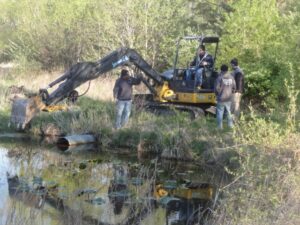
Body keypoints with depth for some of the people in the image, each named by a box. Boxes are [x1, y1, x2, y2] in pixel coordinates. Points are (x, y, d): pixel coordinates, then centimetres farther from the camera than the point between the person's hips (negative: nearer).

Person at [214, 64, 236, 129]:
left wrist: (217, 94, 3)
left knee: (220, 112, 5)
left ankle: (220, 126, 7)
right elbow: (234, 88, 7)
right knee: (228, 112, 19)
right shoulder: (231, 77, 0)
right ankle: (230, 125, 25)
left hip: (221, 99, -5)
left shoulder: (220, 77, -16)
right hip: (228, 98, 5)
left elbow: (216, 88, -16)